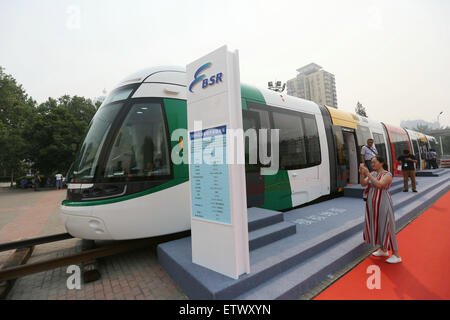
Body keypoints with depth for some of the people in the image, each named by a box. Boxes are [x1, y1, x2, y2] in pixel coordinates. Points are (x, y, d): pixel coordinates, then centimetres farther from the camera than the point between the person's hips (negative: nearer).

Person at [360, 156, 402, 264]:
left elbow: (379, 185, -27)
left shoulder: (387, 174, -11)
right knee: (376, 226, 14)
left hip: (383, 205, -7)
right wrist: (362, 174, -15)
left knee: (385, 227, -1)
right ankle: (383, 250, 32)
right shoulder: (372, 173, 7)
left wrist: (368, 173, -28)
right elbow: (363, 184, -1)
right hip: (372, 204, 7)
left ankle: (396, 255, 15)